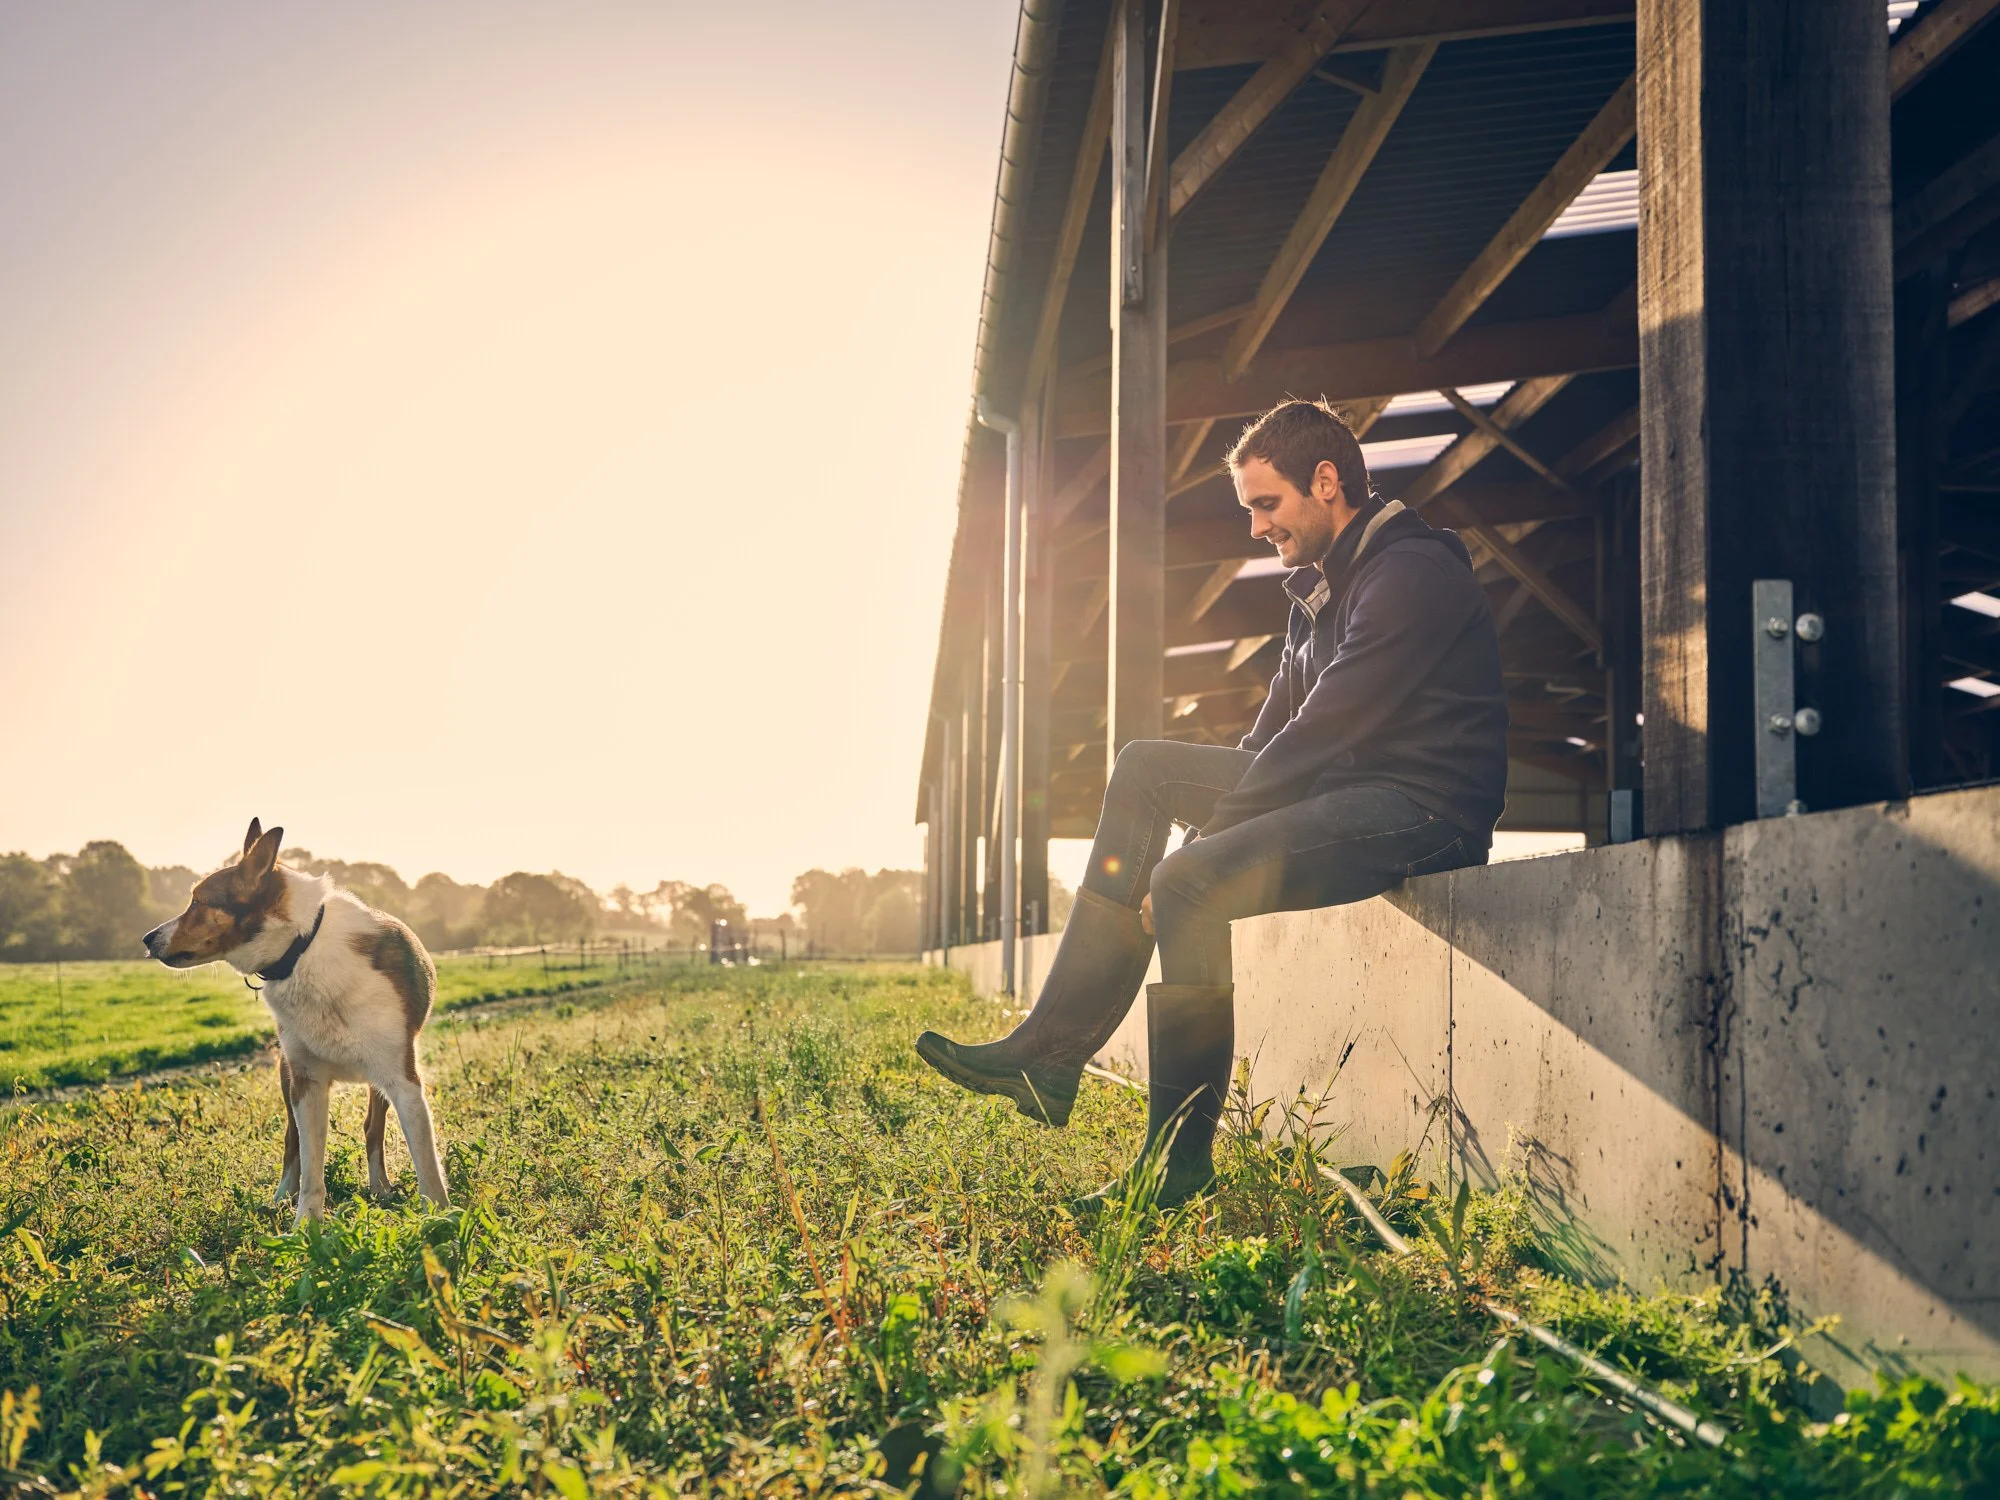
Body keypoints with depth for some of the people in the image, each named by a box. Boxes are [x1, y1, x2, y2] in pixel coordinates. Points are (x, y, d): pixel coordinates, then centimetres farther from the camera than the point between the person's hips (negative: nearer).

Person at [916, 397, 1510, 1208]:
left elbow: (1321, 735, -19)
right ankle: (1050, 1052, -7)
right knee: (1143, 768, 3)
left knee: (1190, 883, -28)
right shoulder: (1319, 587, 19)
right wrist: (1205, 811, 2)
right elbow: (1274, 733, 18)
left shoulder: (1413, 571, -13)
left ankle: (1178, 1161, -19)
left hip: (1425, 810, -10)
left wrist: (1205, 838, -15)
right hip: (1347, 789, 10)